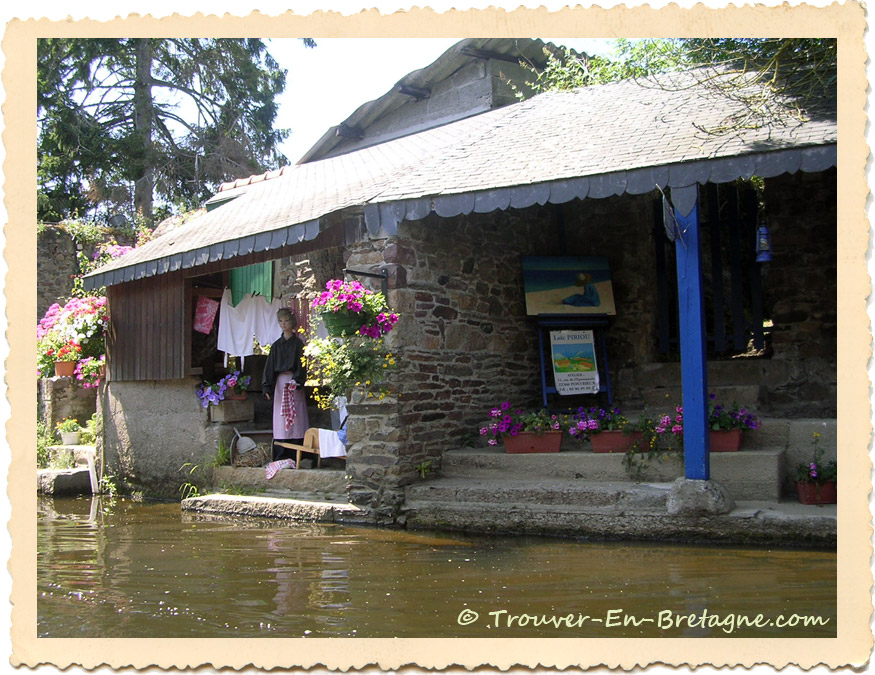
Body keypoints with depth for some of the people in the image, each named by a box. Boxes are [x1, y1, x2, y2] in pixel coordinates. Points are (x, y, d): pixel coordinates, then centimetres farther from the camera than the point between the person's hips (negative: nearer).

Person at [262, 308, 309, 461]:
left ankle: (296, 456, -6)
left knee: (295, 418, -7)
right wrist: (267, 387, -1)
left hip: (293, 382, -3)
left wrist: (297, 382, -19)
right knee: (280, 420, 1)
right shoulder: (276, 345, 13)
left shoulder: (298, 344, 3)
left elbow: (301, 365, -5)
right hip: (280, 382, 4)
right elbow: (269, 367, 9)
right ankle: (281, 457, 2)